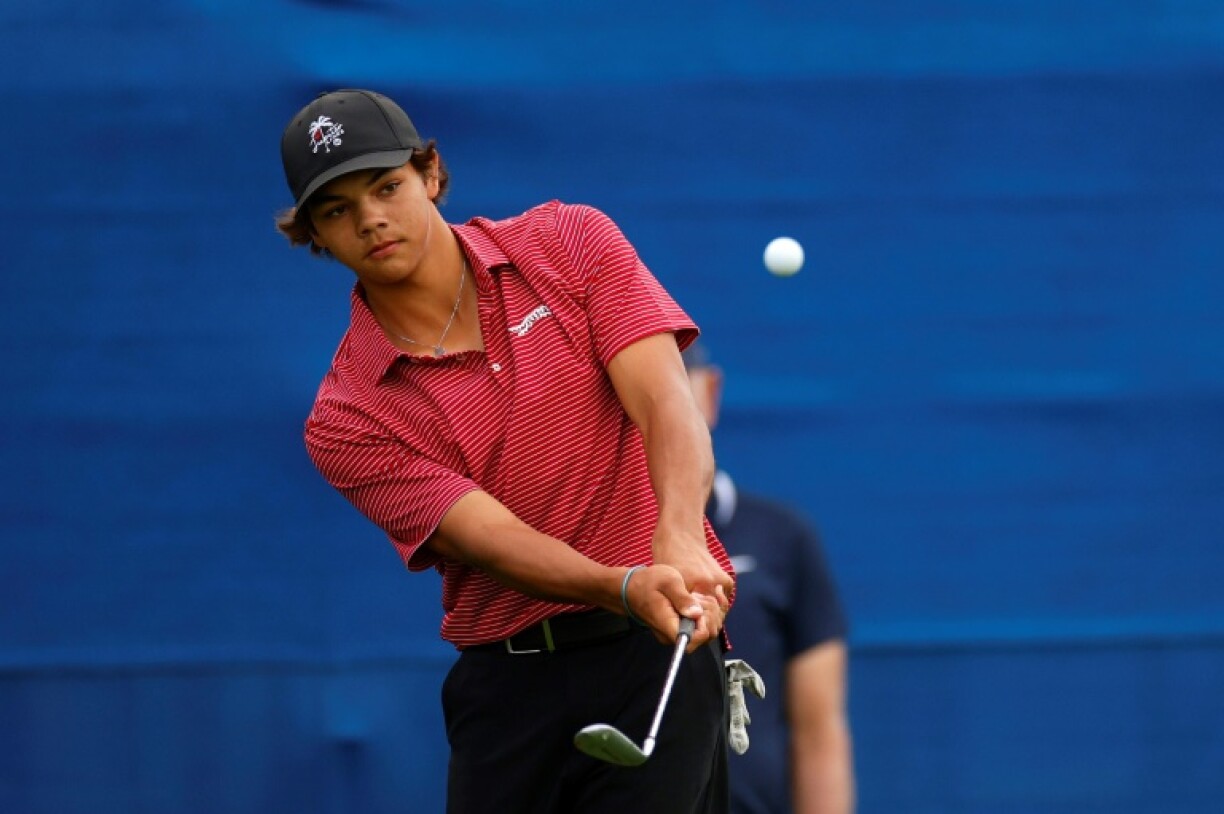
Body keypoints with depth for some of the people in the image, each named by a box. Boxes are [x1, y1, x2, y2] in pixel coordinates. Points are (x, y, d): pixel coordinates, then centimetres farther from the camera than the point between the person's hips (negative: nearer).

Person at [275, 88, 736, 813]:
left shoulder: (570, 244, 3)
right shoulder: (346, 422, -1)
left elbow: (666, 401, -9)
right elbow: (493, 537, -13)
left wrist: (679, 542, -30)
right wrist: (627, 586, -32)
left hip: (658, 652, -1)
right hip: (504, 685, 1)